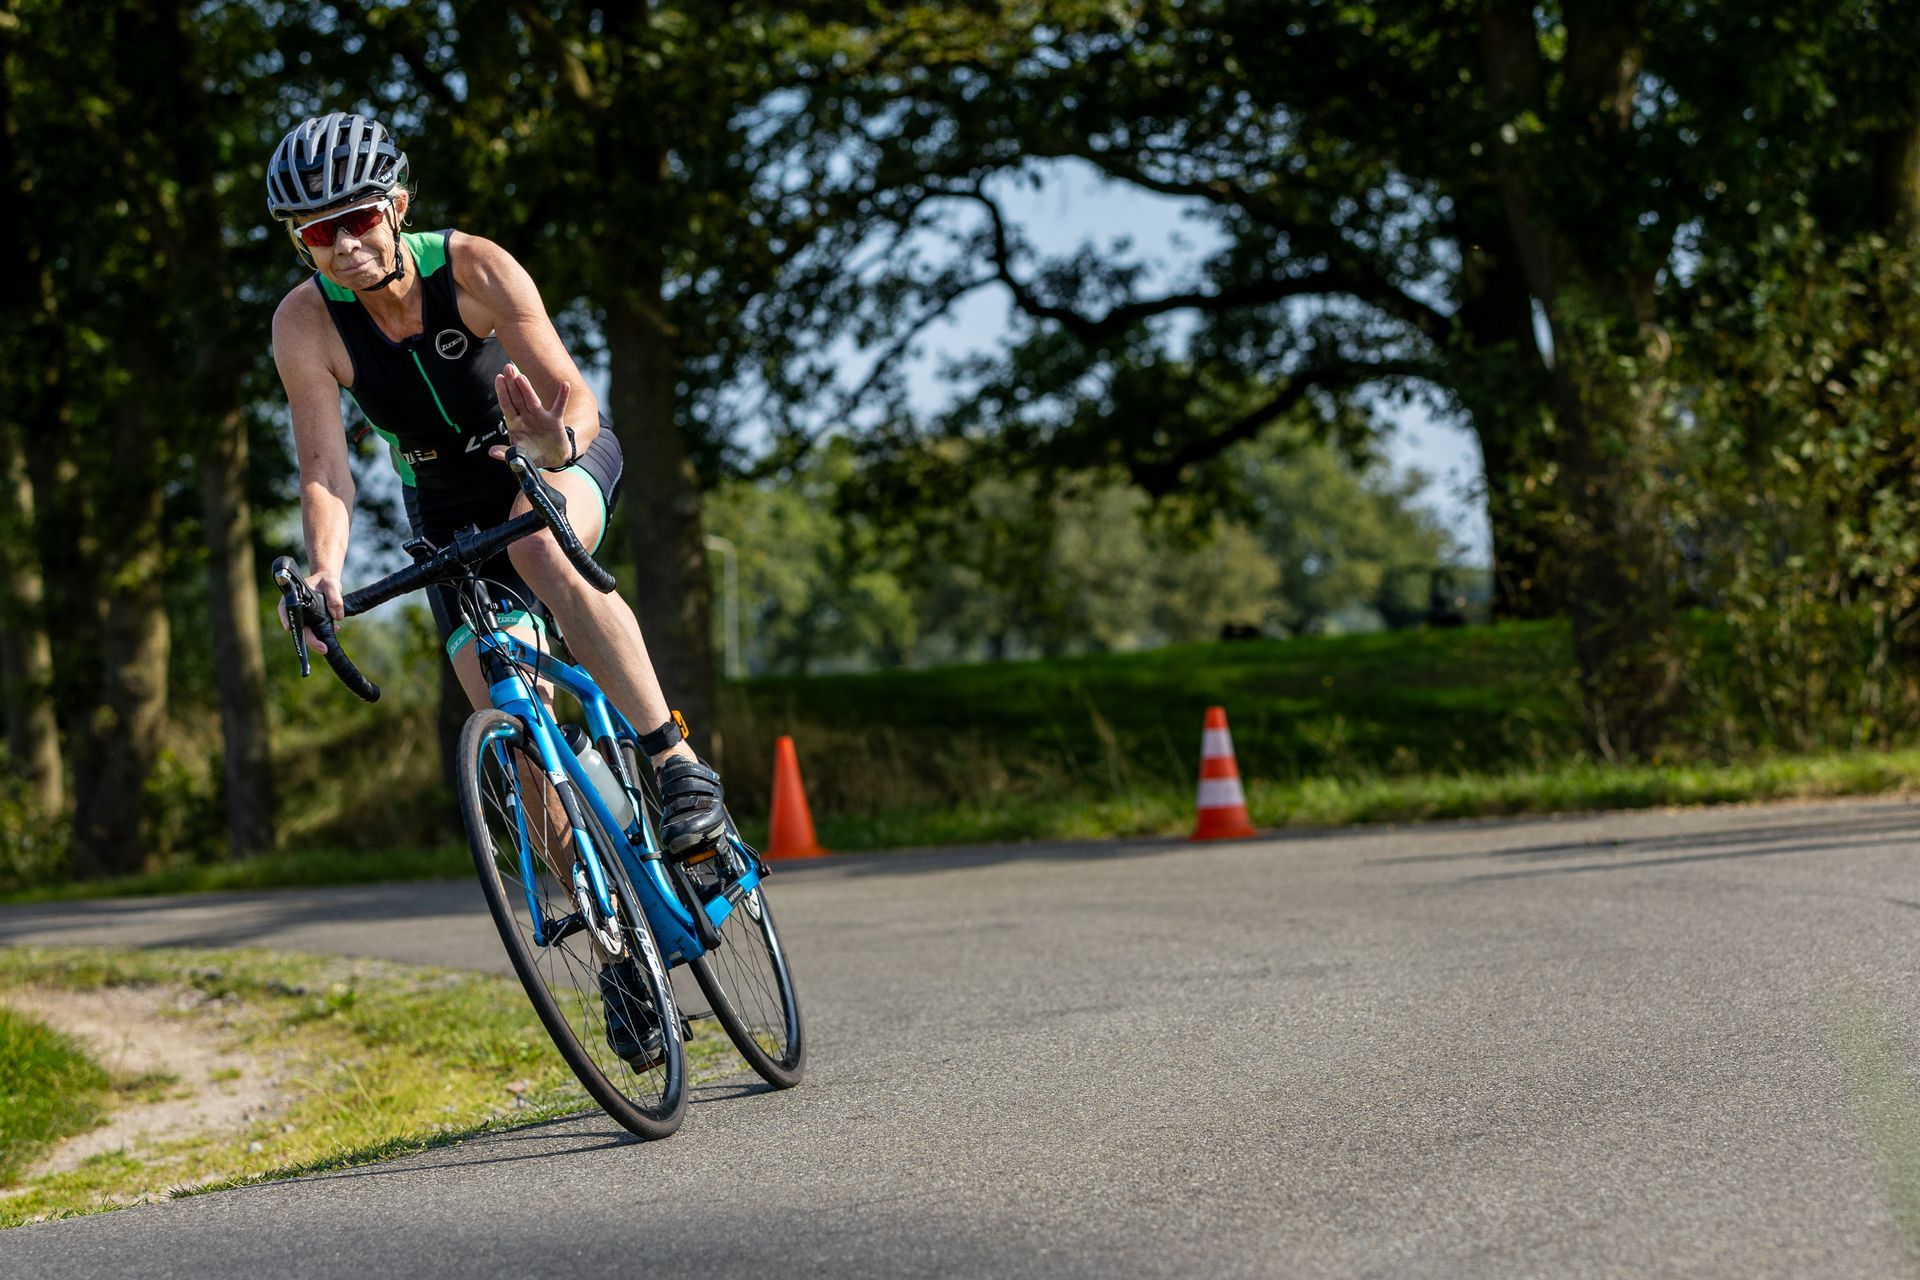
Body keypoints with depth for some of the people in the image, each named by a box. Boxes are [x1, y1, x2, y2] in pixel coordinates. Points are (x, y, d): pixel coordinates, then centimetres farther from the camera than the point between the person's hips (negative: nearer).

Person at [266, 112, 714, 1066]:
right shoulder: (306, 323, -21)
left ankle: (679, 763, -31)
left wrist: (557, 439, -57)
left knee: (541, 548, -39)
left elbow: (572, 392, -34)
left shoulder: (472, 267, -26)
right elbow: (326, 468, -26)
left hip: (561, 463, -3)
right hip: (449, 512, 3)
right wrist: (325, 570, -45)